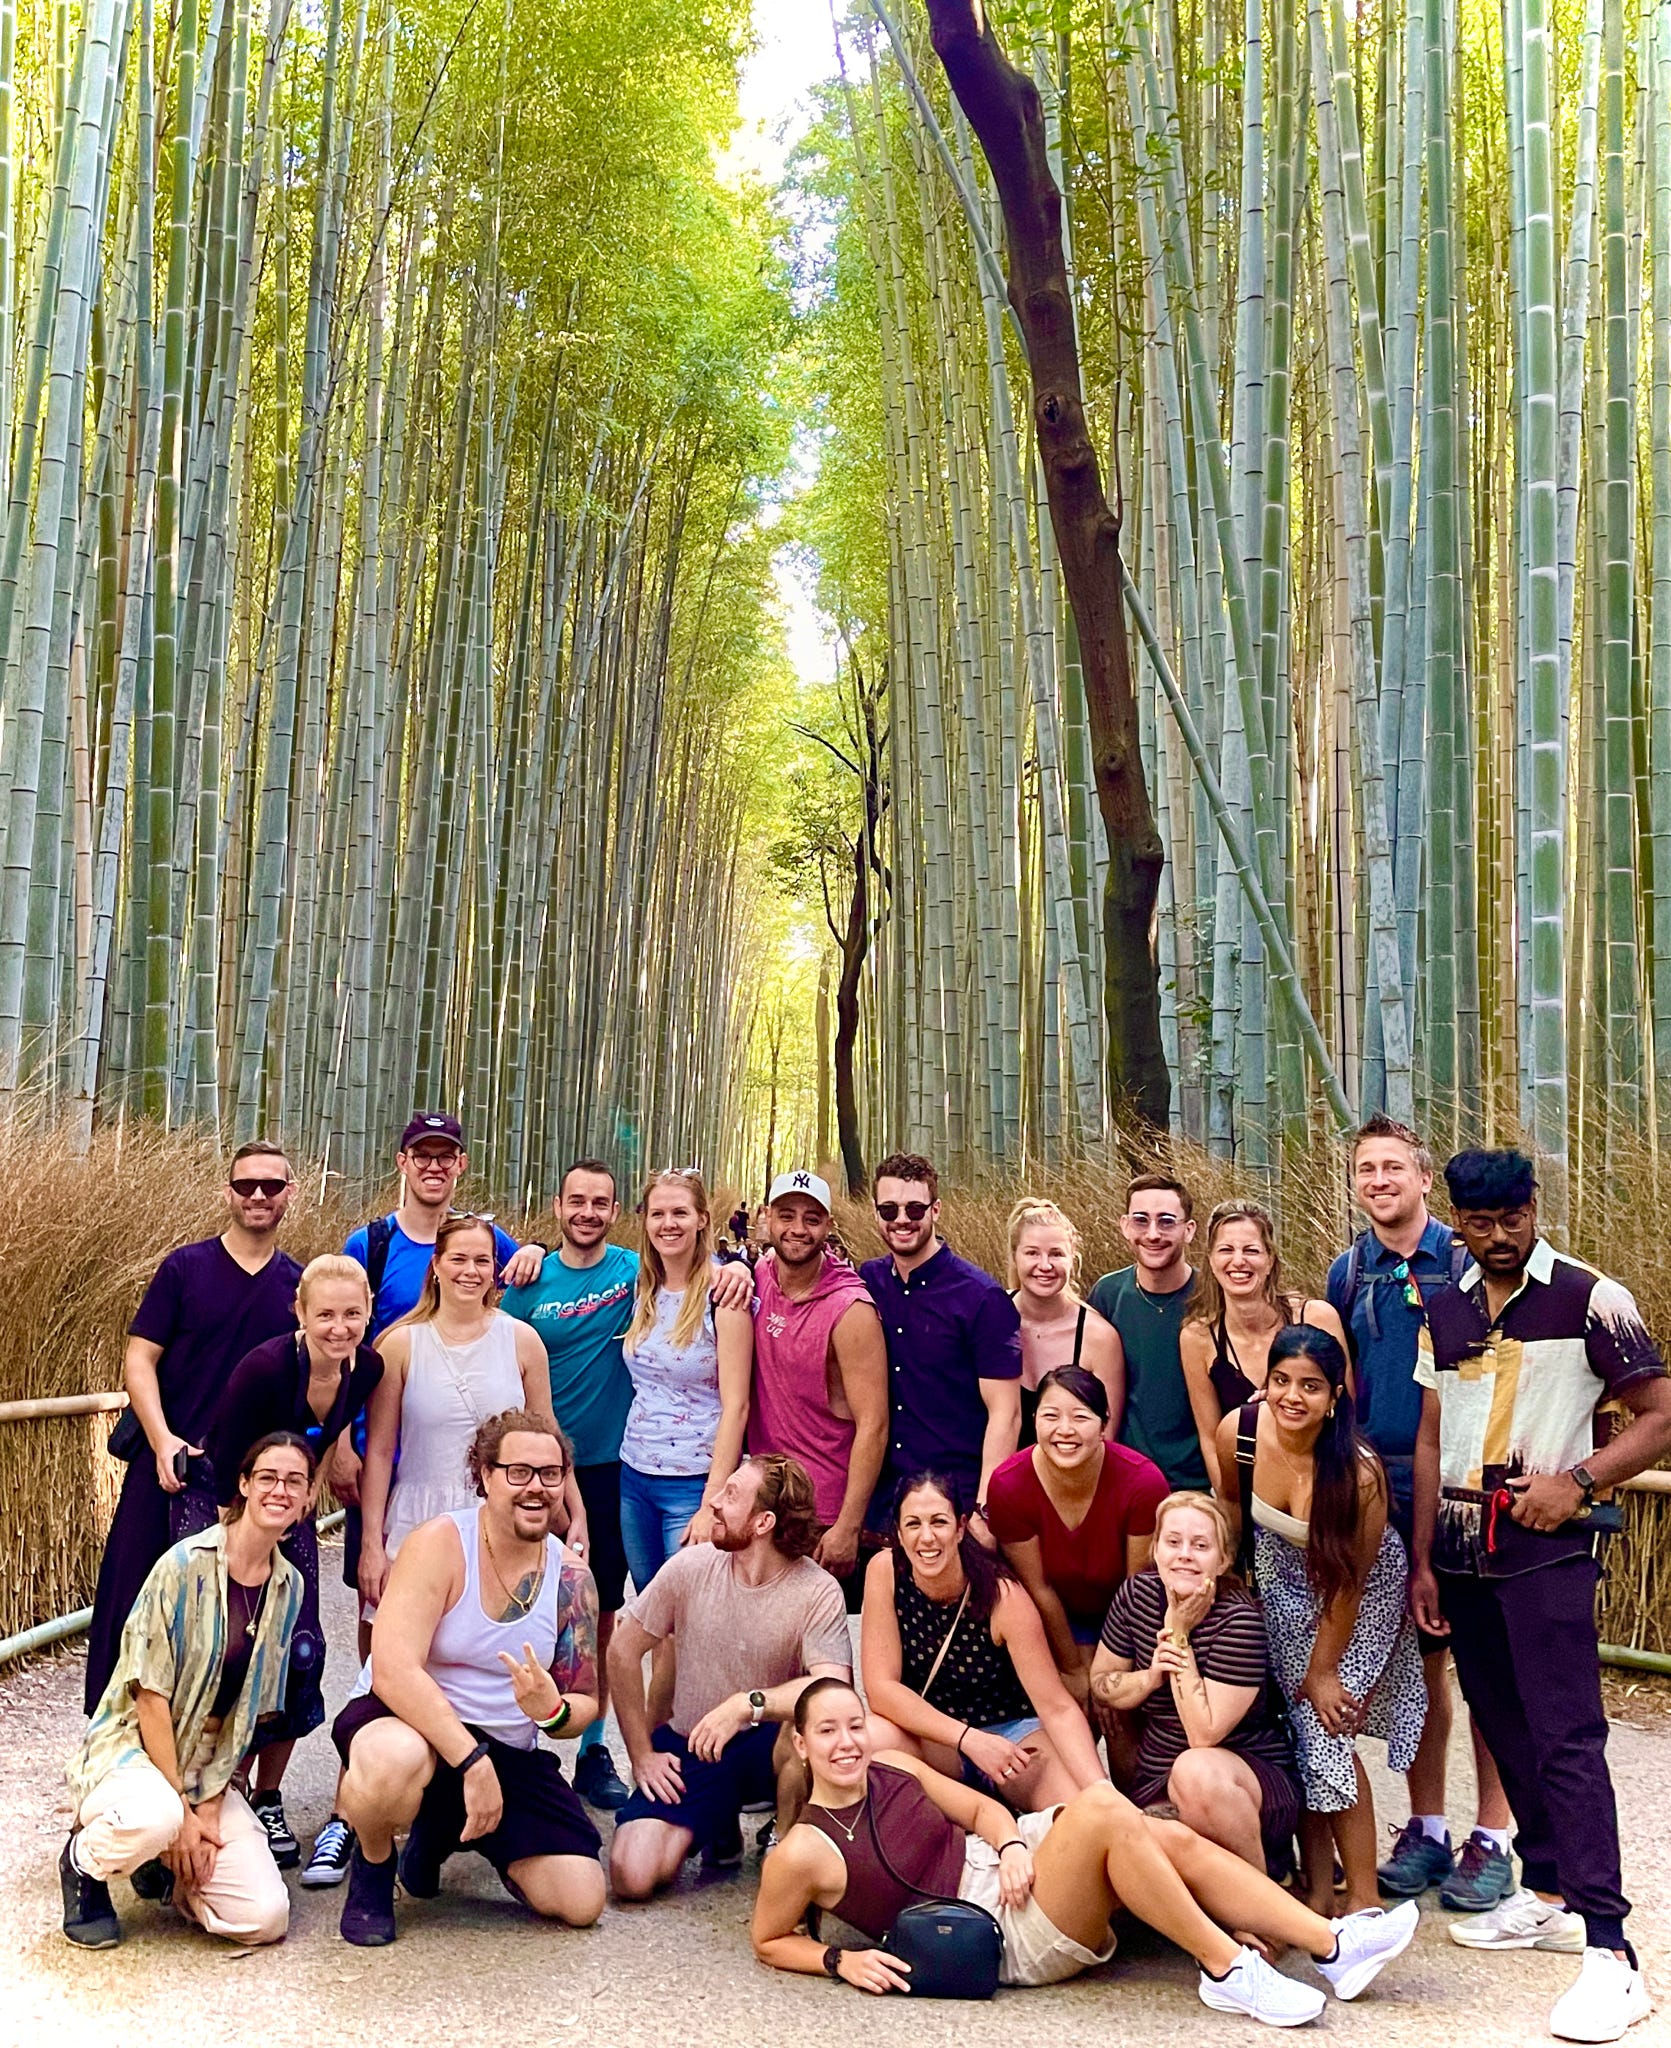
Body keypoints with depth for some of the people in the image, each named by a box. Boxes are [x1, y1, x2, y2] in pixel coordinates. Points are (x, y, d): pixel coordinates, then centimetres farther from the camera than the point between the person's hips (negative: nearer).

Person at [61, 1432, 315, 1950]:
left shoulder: (289, 1587, 2)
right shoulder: (186, 1564, -16)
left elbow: (251, 1711, 3)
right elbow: (150, 1695, -16)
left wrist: (209, 1808, -7)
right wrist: (182, 1809, -16)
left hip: (210, 1767, 5)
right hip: (131, 1747, -5)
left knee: (265, 1919, -14)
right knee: (156, 1819, -41)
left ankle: (163, 1863, 16)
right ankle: (83, 1861, -4)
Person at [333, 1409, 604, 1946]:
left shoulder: (571, 1578, -1)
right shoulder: (440, 1542, -15)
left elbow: (586, 1704, 4)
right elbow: (393, 1670, -26)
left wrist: (554, 1711, -21)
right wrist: (471, 1759, -32)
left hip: (510, 1754, 5)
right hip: (404, 1721, -5)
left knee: (581, 1902, -7)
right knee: (395, 1761, -42)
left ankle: (446, 1833, 21)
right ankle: (373, 1865, -4)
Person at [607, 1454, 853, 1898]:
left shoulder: (817, 1592, -16)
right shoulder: (690, 1567, -9)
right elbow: (623, 1652, 0)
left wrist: (747, 1705, -40)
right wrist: (642, 1756, 0)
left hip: (765, 1747, -2)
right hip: (687, 1750, 2)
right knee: (632, 1875, -19)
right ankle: (717, 1825, 15)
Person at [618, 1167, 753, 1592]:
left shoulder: (722, 1295, -11)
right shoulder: (642, 1290, 6)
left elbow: (736, 1406, -13)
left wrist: (712, 1503, -19)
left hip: (694, 1483, -6)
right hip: (635, 1477, 6)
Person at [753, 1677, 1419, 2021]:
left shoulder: (890, 1769, 9)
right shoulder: (803, 1852, -9)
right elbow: (768, 1941, 2)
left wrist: (1013, 1845, -5)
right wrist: (841, 1960, -13)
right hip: (1005, 1940, -7)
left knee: (1175, 1839, -12)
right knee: (1101, 1806, -28)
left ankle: (1333, 1946, -9)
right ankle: (1227, 1971, -21)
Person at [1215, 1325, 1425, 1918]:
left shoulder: (1359, 1473, -35)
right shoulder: (1238, 1432, -25)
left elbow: (1346, 1585, -21)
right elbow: (1230, 1502, -1)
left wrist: (1323, 1671, -13)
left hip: (1360, 1590, -4)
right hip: (1282, 1579, 4)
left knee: (1327, 1731, -9)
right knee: (1294, 1726, 3)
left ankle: (1364, 1898, 4)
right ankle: (1316, 1879, 19)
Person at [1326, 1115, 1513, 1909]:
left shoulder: (1468, 1261, -3)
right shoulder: (1348, 1273, 7)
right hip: (1385, 1487, 3)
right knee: (1417, 1659, 11)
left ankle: (1491, 1839, 12)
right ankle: (1425, 1829, 22)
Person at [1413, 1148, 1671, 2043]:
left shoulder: (1591, 1300, -6)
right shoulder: (1445, 1312, 10)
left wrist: (1578, 1481, -17)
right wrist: (1422, 1559, 10)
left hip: (1545, 1545, -6)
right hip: (1461, 1548, 6)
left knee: (1565, 1737, -11)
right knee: (1504, 1728, 12)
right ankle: (1548, 1896, 26)